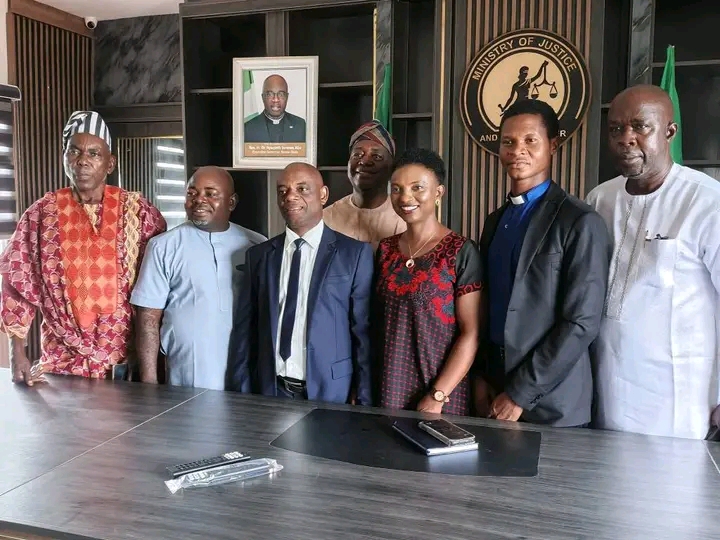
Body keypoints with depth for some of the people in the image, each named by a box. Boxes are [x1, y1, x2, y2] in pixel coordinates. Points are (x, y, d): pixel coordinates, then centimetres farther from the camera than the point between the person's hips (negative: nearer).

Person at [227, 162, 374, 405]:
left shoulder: (355, 253, -5)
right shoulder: (258, 255, 5)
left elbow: (364, 331, -6)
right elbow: (245, 330, 5)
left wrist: (364, 400, -7)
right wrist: (241, 394, 2)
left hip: (330, 393, -2)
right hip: (269, 392, 3)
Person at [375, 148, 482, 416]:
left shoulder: (462, 251, -10)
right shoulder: (386, 249, 4)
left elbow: (471, 333, -12)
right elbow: (379, 321, 10)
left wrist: (438, 396, -15)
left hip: (442, 389, -4)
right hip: (389, 386, 4)